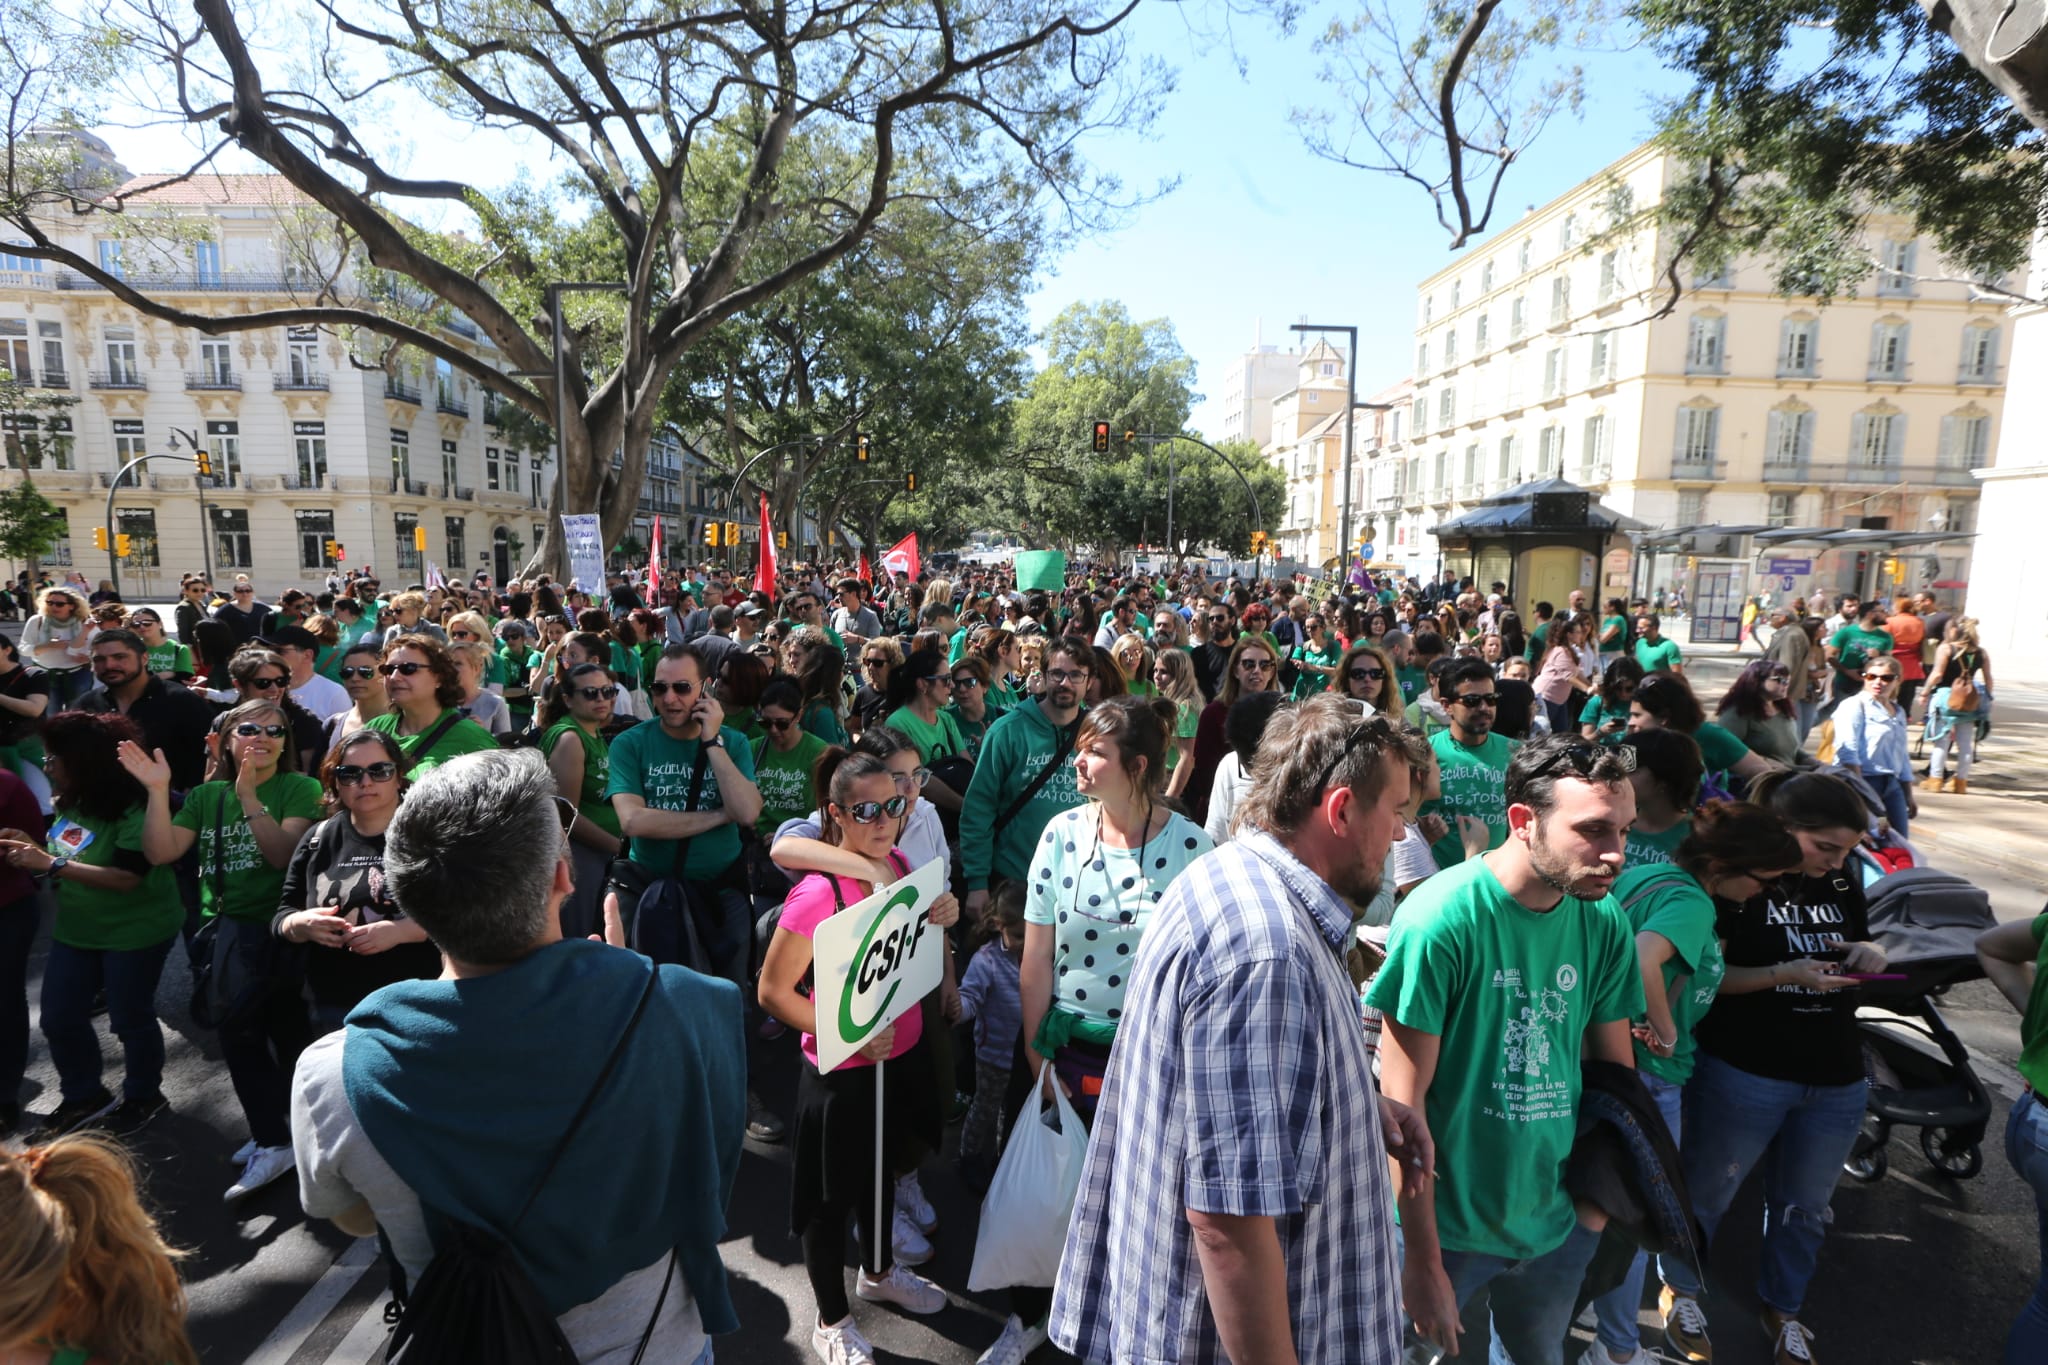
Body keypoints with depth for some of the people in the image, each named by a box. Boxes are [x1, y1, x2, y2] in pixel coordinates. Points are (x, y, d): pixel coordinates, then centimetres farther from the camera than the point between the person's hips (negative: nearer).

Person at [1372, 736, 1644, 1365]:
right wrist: (1423, 1261, -16)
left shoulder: (1604, 922, -7)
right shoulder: (1442, 917, -25)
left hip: (1555, 1221, 5)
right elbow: (1404, 1101, -20)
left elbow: (1615, 1069, 6)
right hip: (1446, 1223, -5)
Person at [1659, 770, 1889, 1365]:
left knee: (1804, 1206, 20)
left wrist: (1870, 954, -5)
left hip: (1838, 1081, 6)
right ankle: (1680, 1291, 35)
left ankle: (1782, 1309, 43)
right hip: (1743, 1076, -5)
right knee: (1707, 1192, 12)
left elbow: (1859, 949, 18)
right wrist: (1785, 973, -27)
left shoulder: (1843, 884, 3)